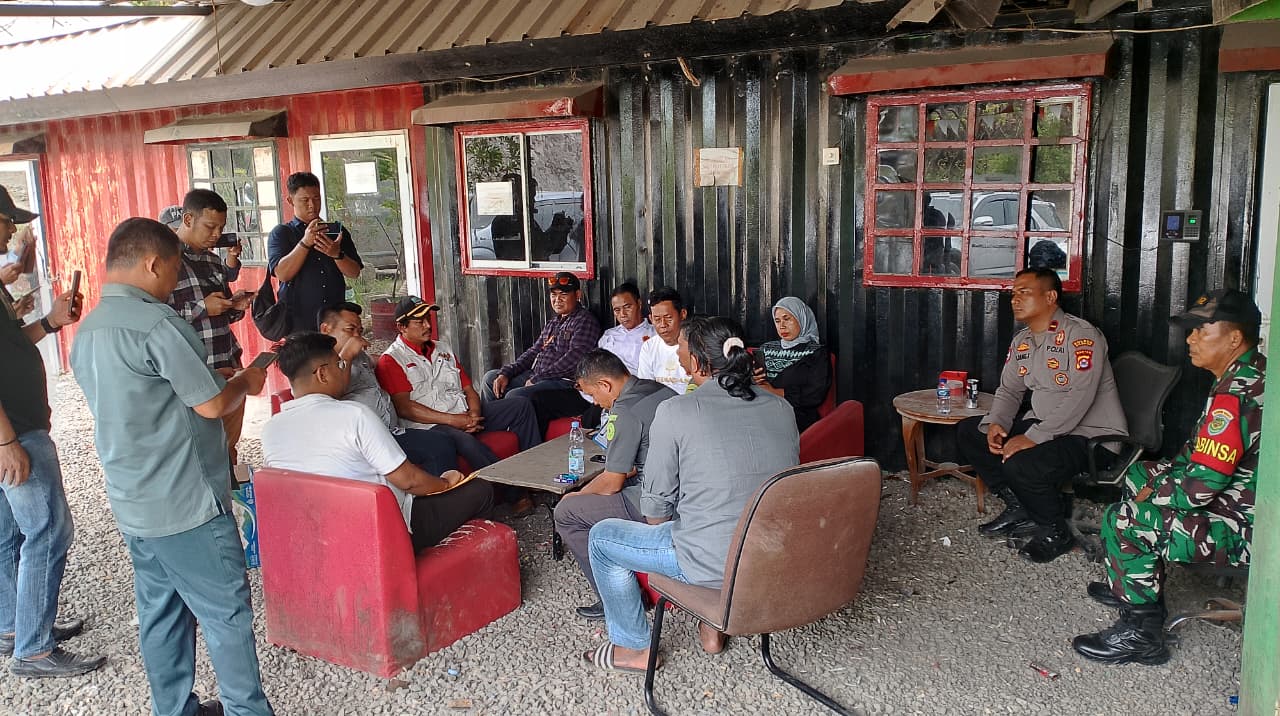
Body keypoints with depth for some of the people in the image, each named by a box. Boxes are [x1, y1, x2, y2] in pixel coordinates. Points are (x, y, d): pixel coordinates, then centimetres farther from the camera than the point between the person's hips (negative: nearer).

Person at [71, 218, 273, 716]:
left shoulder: (87, 331, 10)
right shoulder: (154, 321, -19)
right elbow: (212, 404, -17)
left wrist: (226, 382, 18)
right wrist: (246, 382, 3)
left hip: (133, 504, 9)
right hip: (186, 505, -9)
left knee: (161, 614, 16)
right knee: (227, 615, 2)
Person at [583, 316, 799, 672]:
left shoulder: (674, 412, -14)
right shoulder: (781, 407, 1)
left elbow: (657, 503, -6)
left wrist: (657, 531, 17)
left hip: (717, 563, -6)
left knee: (602, 537, 16)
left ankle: (634, 647, 26)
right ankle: (713, 625, 38)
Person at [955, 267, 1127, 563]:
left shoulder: (1080, 334, -17)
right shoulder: (1021, 341, 9)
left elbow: (1080, 397, -26)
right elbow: (1009, 390, 14)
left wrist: (1033, 437, -30)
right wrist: (995, 423, -9)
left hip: (1092, 434, -9)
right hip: (1043, 425, 9)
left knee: (1022, 464, -34)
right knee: (968, 432, 1)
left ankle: (1055, 531, -4)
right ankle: (1019, 509, 7)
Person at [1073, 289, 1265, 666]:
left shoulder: (1236, 396, -29)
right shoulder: (1248, 373, 5)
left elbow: (1199, 489, -29)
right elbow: (1200, 449, 17)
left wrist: (1153, 494, -11)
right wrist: (1161, 478, 6)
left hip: (1243, 529, -11)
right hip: (1235, 498, 11)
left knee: (1123, 522, -19)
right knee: (1139, 473, 21)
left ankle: (1141, 634, -4)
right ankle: (1135, 587, 28)